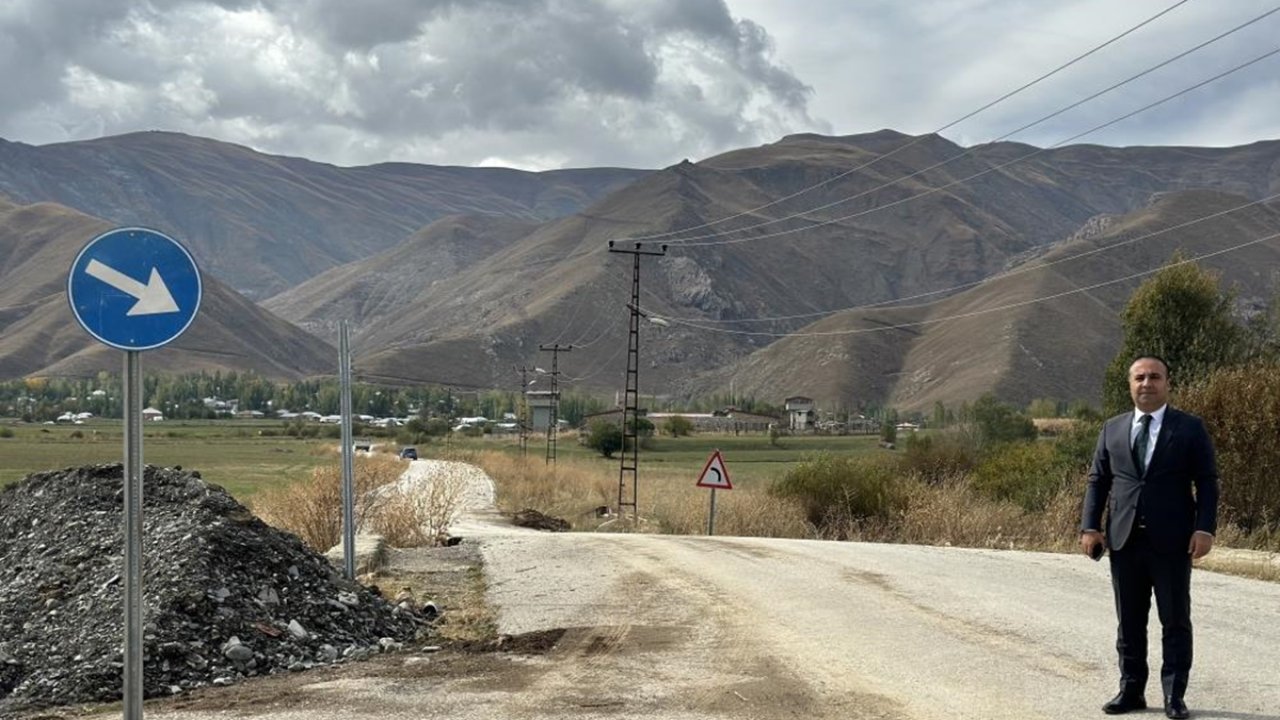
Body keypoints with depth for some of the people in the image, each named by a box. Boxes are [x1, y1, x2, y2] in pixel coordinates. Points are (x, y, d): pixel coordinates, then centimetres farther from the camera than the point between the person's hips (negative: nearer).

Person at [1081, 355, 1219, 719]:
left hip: (1171, 541, -3)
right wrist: (1090, 526, 0)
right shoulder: (1112, 429, 10)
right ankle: (1131, 690, 18)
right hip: (1124, 540, 3)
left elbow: (1207, 482, -1)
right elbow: (1097, 480, 10)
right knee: (1129, 621, 9)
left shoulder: (1190, 428, 1)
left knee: (1175, 621, 3)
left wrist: (1205, 528, -12)